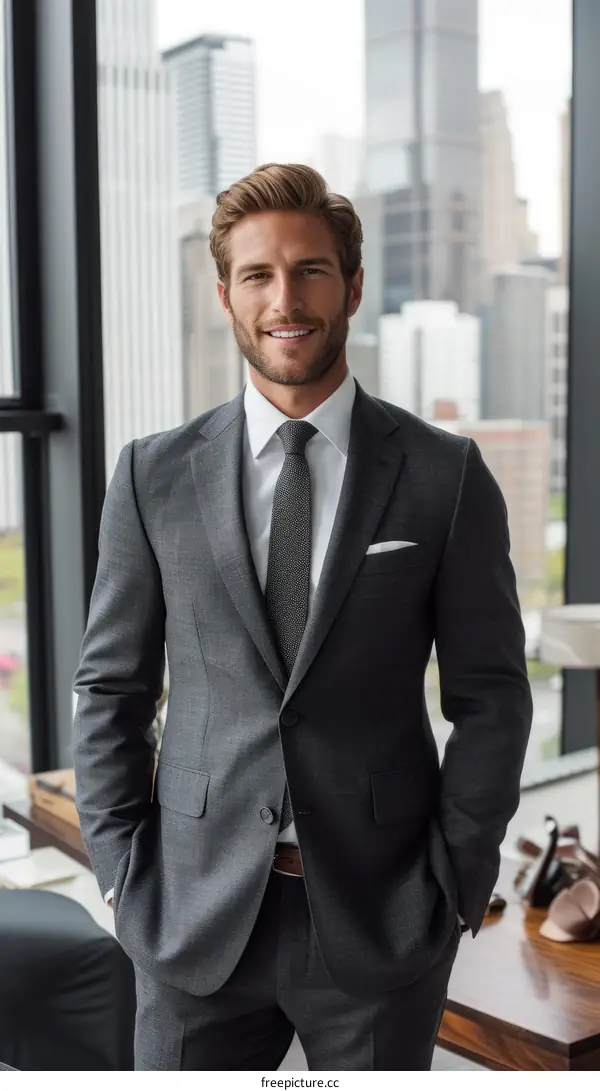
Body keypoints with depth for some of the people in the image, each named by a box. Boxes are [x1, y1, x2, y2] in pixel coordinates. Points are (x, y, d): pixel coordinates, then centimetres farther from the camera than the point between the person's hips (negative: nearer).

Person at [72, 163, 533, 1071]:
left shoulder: (445, 476, -4)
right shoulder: (154, 475, 0)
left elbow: (491, 696, -1)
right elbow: (111, 689, 4)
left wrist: (455, 882, -4)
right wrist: (126, 873, -1)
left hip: (383, 920, 0)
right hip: (195, 921, 1)